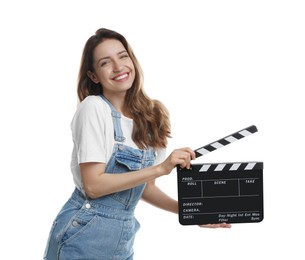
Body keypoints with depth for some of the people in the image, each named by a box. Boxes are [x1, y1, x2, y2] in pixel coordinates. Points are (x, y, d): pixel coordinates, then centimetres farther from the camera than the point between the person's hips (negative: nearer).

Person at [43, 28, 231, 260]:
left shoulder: (149, 116, 6)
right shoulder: (93, 108, -12)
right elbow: (93, 185, -18)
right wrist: (160, 168, -21)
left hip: (124, 238, 6)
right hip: (84, 235, -6)